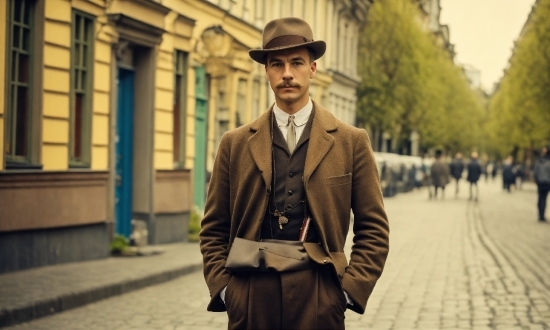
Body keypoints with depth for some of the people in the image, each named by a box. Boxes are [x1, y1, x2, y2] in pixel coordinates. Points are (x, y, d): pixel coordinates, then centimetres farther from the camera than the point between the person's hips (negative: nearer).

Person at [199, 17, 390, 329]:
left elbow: (373, 229, 3)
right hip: (250, 300, 1)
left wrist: (350, 289, -6)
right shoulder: (235, 144, 6)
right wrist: (222, 288, -2)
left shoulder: (351, 142, 4)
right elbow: (214, 229, 9)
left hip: (319, 300, -1)